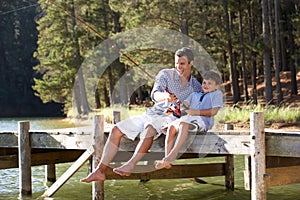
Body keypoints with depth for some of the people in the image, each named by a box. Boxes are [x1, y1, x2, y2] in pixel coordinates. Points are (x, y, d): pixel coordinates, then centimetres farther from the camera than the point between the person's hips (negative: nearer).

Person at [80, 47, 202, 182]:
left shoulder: (196, 87, 8)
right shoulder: (165, 74, 6)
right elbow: (155, 94, -13)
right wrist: (165, 96, -37)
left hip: (170, 118, -3)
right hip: (152, 114, 4)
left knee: (149, 129, -39)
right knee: (116, 129, -12)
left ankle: (130, 165, -46)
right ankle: (100, 170, -15)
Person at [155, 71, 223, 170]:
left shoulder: (217, 94, 17)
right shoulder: (195, 94, 35)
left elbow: (213, 111, 2)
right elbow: (185, 103, 18)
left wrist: (197, 112, -7)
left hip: (202, 121, -6)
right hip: (189, 118, 6)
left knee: (184, 124, -37)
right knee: (171, 126, -24)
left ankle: (174, 153, -48)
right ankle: (166, 158, -33)